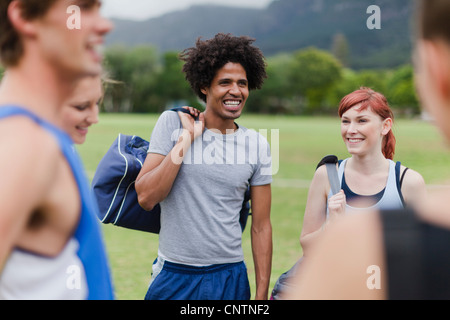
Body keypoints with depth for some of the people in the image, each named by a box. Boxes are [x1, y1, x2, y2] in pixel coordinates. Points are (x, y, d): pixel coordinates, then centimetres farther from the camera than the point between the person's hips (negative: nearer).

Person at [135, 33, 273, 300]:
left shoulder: (257, 145, 2)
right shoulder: (173, 124, -3)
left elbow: (261, 227, 4)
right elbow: (146, 197, -12)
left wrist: (262, 294, 1)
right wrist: (186, 139, -13)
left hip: (230, 278, 1)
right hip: (174, 276, -1)